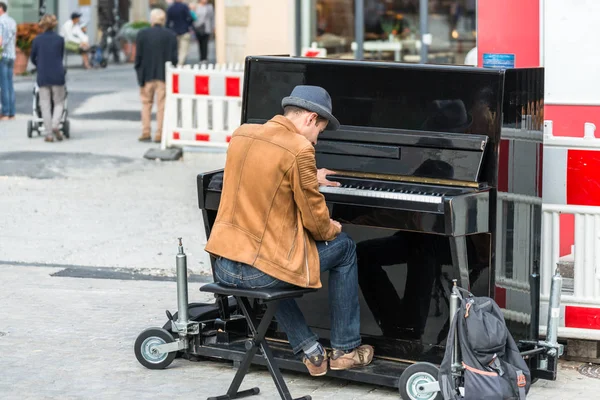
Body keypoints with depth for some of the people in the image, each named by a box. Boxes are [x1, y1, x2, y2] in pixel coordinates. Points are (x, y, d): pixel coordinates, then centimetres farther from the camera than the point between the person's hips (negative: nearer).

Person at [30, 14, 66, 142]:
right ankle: (55, 125, -12)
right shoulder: (60, 39, -1)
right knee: (59, 102, 11)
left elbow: (33, 58, 8)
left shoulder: (37, 40, -1)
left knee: (45, 104, 6)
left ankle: (49, 133, 1)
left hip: (43, 77, 0)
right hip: (57, 75, 0)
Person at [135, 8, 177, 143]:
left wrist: (139, 73, 5)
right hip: (164, 76, 0)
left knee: (146, 103, 13)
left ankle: (145, 132, 10)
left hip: (147, 75, 0)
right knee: (162, 105, 4)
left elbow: (138, 56, -5)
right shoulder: (171, 36, -3)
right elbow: (174, 57, -3)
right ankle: (159, 134, 2)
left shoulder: (142, 34, -5)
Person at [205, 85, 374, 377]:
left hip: (223, 267, 7)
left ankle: (309, 350, 30)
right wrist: (331, 229, 14)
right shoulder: (300, 149, -14)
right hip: (262, 270, -7)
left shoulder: (241, 134, 8)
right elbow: (314, 217, -10)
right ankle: (345, 349, 25)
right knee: (344, 247, 17)